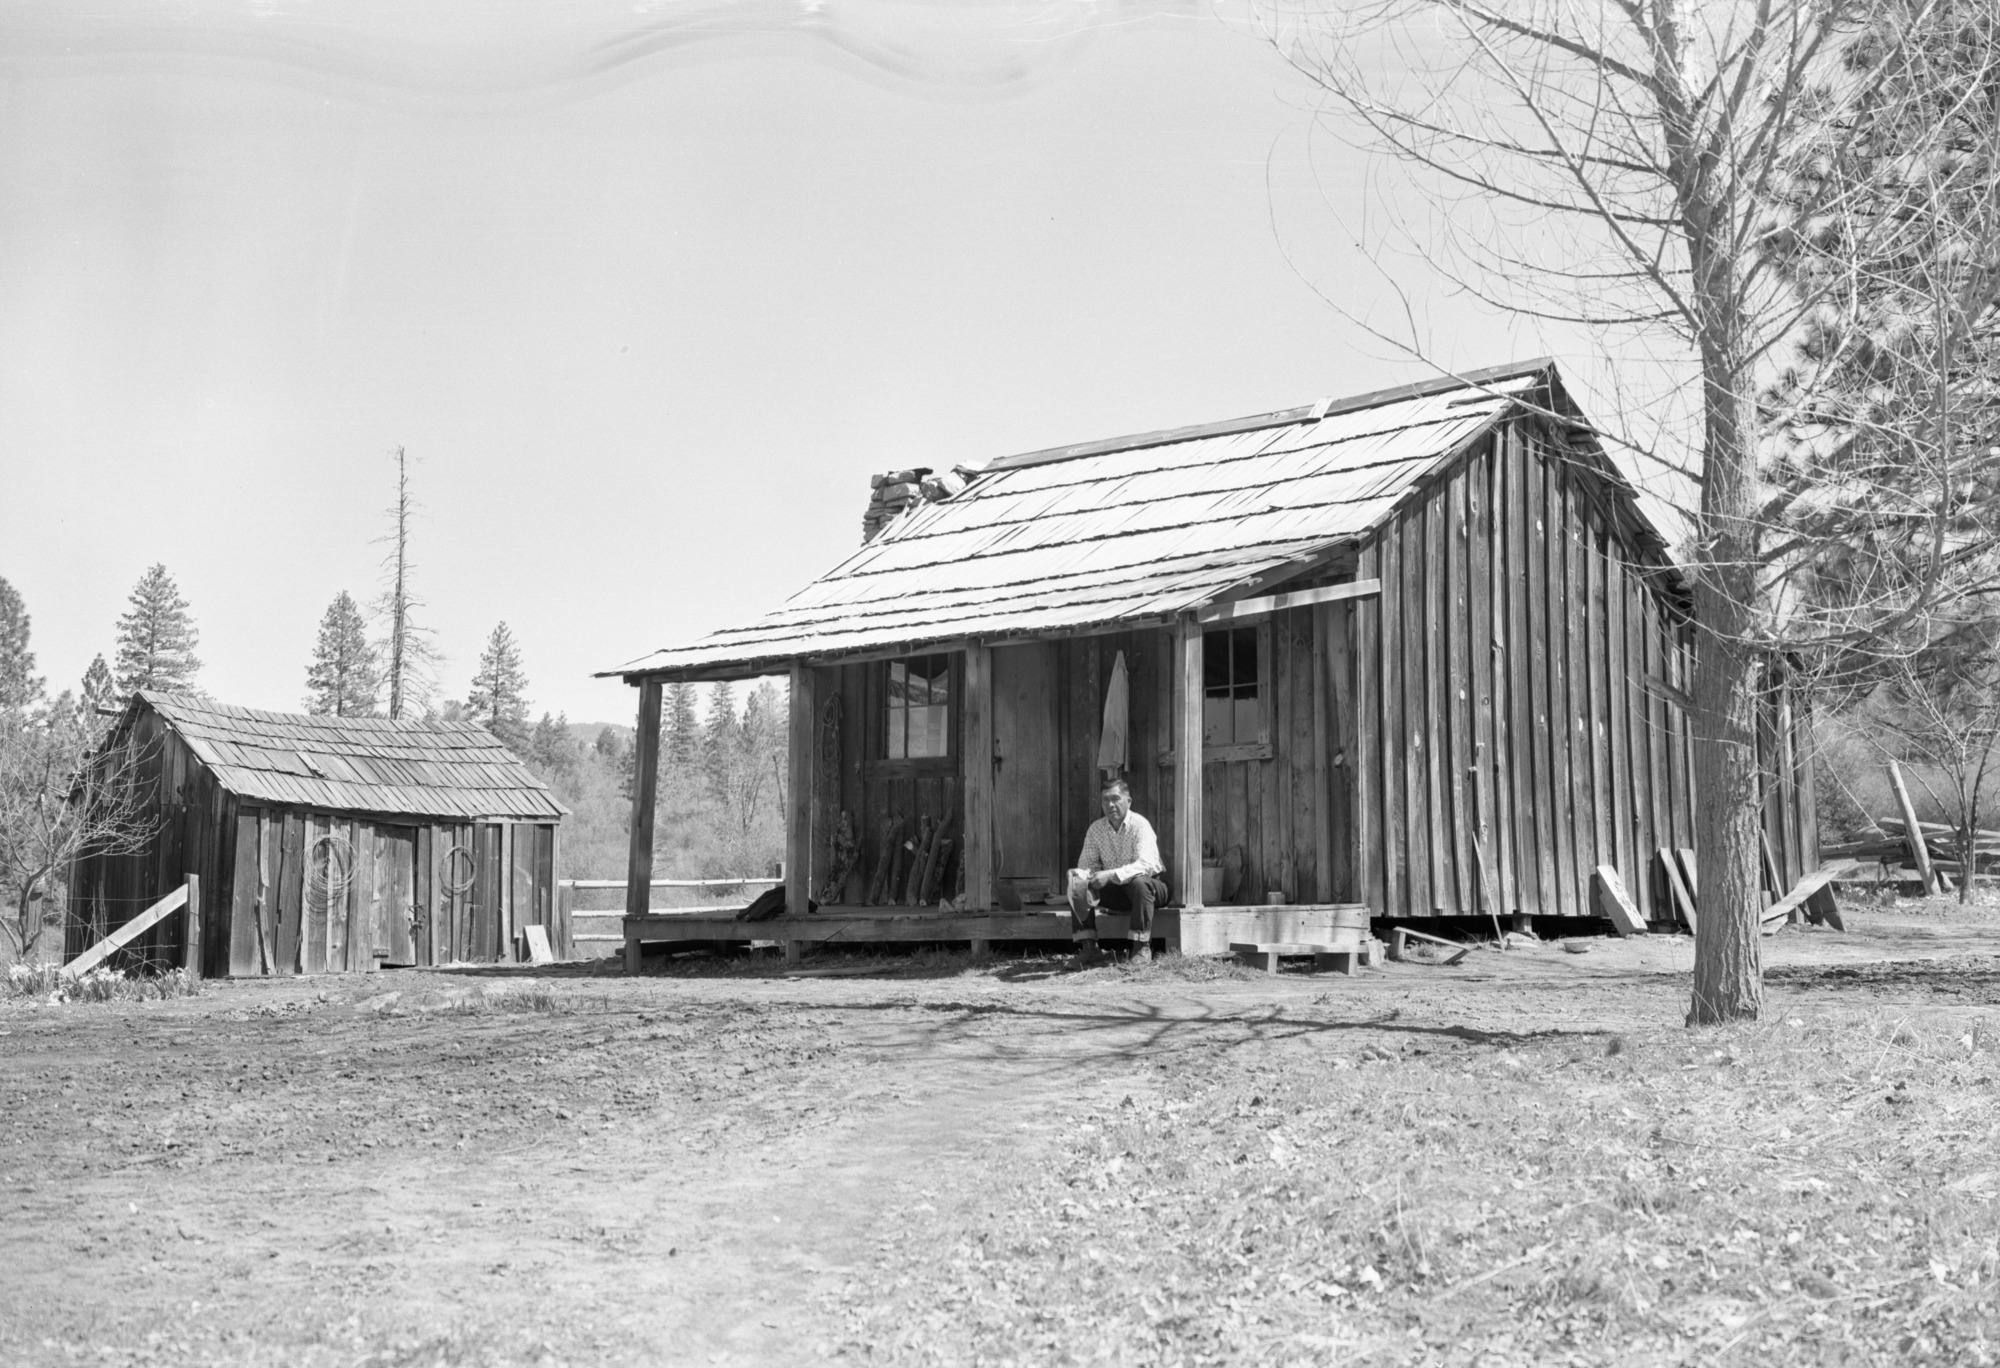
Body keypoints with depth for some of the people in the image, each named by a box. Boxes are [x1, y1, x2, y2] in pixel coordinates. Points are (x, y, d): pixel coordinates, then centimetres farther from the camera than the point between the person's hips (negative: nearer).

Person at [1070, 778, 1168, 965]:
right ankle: (1088, 947, -14)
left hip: (1150, 885, -5)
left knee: (1139, 883, -38)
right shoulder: (1096, 829, -2)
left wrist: (1111, 875, -41)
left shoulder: (1140, 825, -18)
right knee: (1077, 887, -15)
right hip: (1116, 892, 5)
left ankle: (1142, 947, -28)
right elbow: (1086, 864, -1)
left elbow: (1146, 864, -32)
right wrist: (1081, 877, -26)